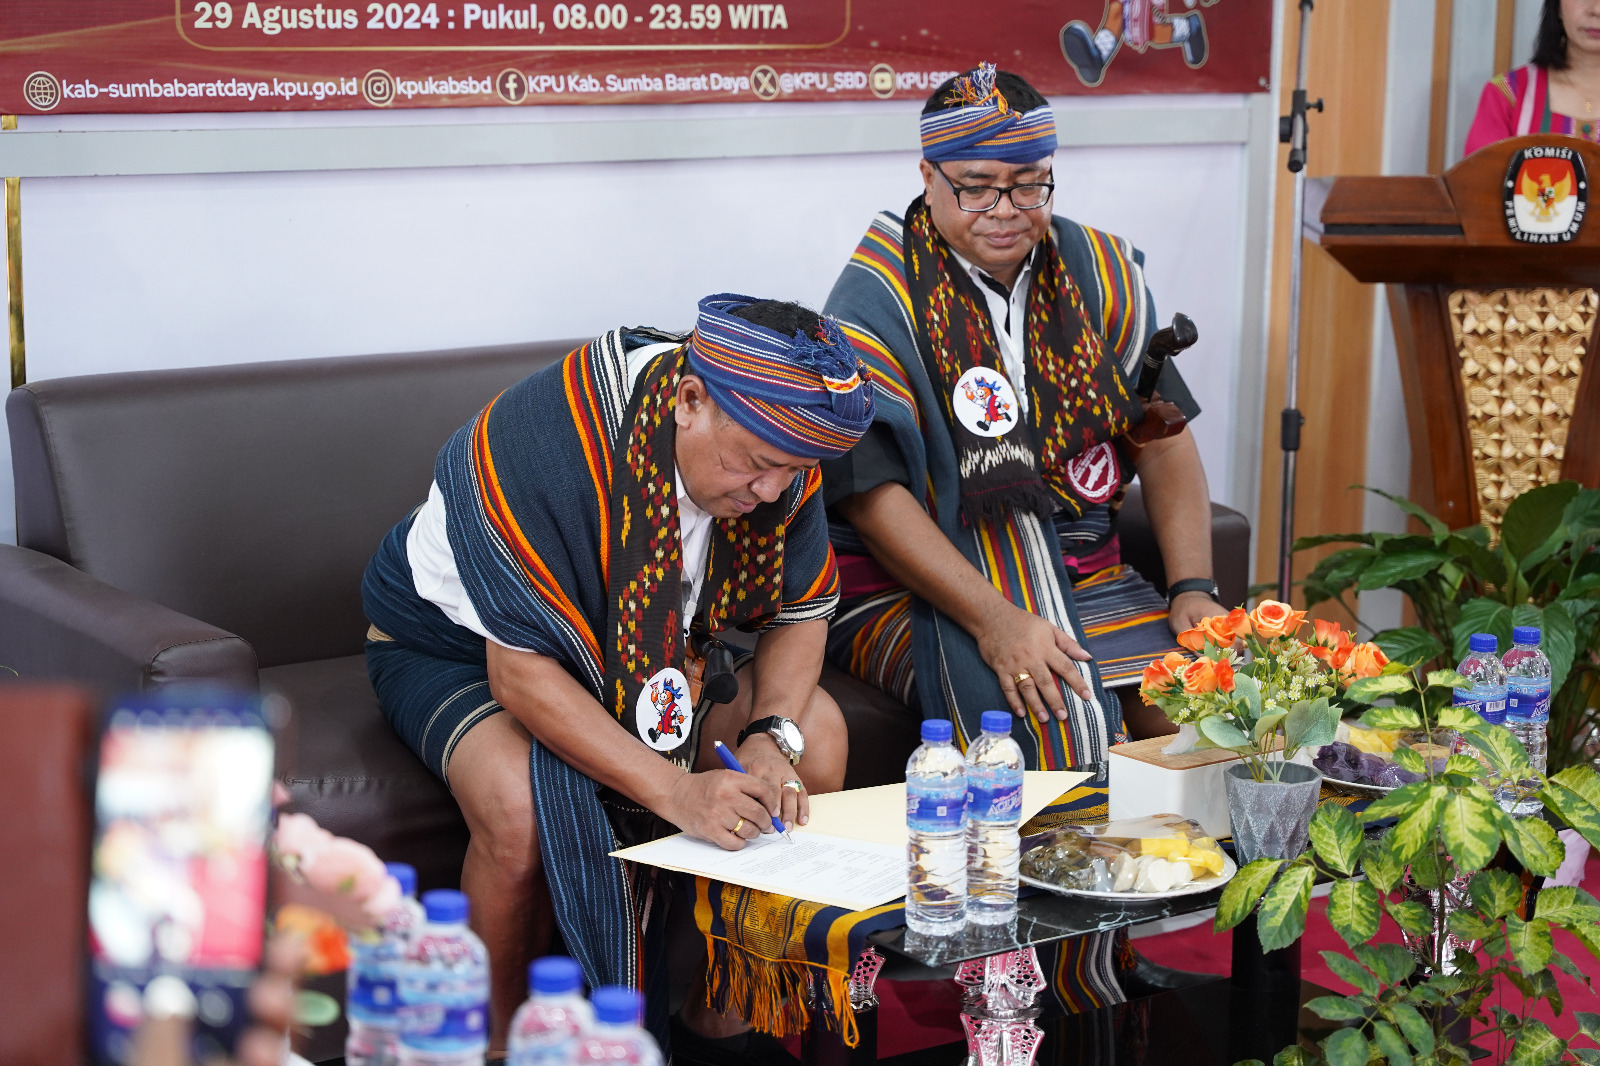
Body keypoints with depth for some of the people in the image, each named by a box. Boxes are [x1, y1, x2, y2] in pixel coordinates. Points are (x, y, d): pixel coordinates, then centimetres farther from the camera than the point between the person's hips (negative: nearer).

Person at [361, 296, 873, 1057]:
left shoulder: (776, 435, -17)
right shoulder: (543, 444, -37)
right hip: (461, 644, -6)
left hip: (648, 642, 6)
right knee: (521, 809, -37)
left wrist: (769, 736, -24)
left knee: (818, 739, -14)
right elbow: (522, 674, -37)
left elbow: (802, 609, -5)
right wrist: (676, 793, -44)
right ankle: (499, 1038, -9)